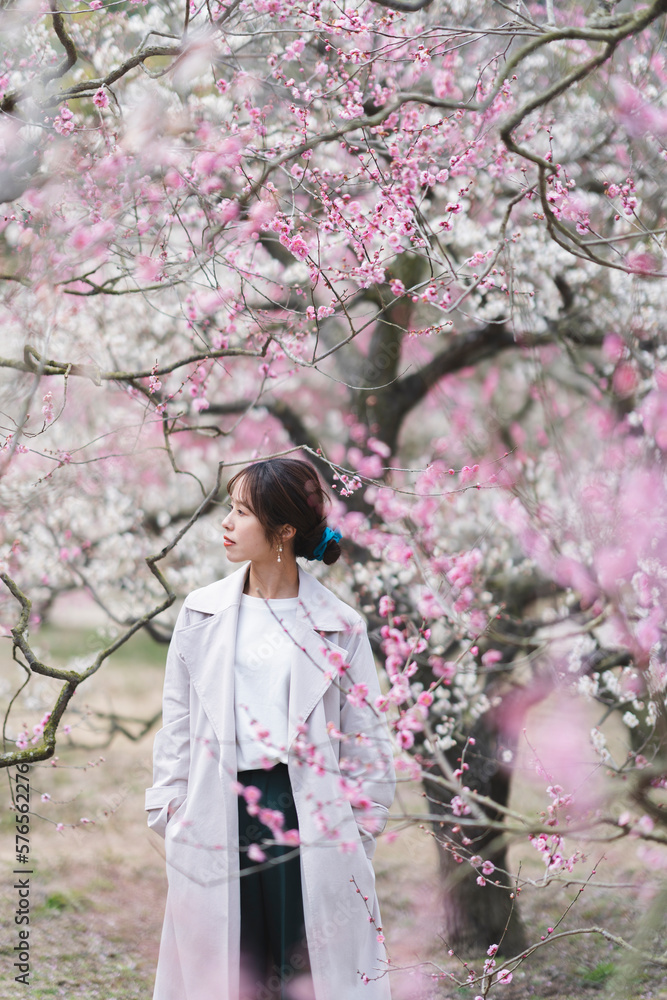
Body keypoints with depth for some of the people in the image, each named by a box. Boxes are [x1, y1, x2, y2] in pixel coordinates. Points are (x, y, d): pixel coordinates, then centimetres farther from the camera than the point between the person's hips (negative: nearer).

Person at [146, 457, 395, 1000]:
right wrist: (168, 807, 7)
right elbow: (178, 721, 13)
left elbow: (365, 735, 5)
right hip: (222, 809, 2)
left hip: (308, 808, -2)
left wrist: (362, 823, 1)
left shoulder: (339, 627, 1)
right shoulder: (202, 613, 8)